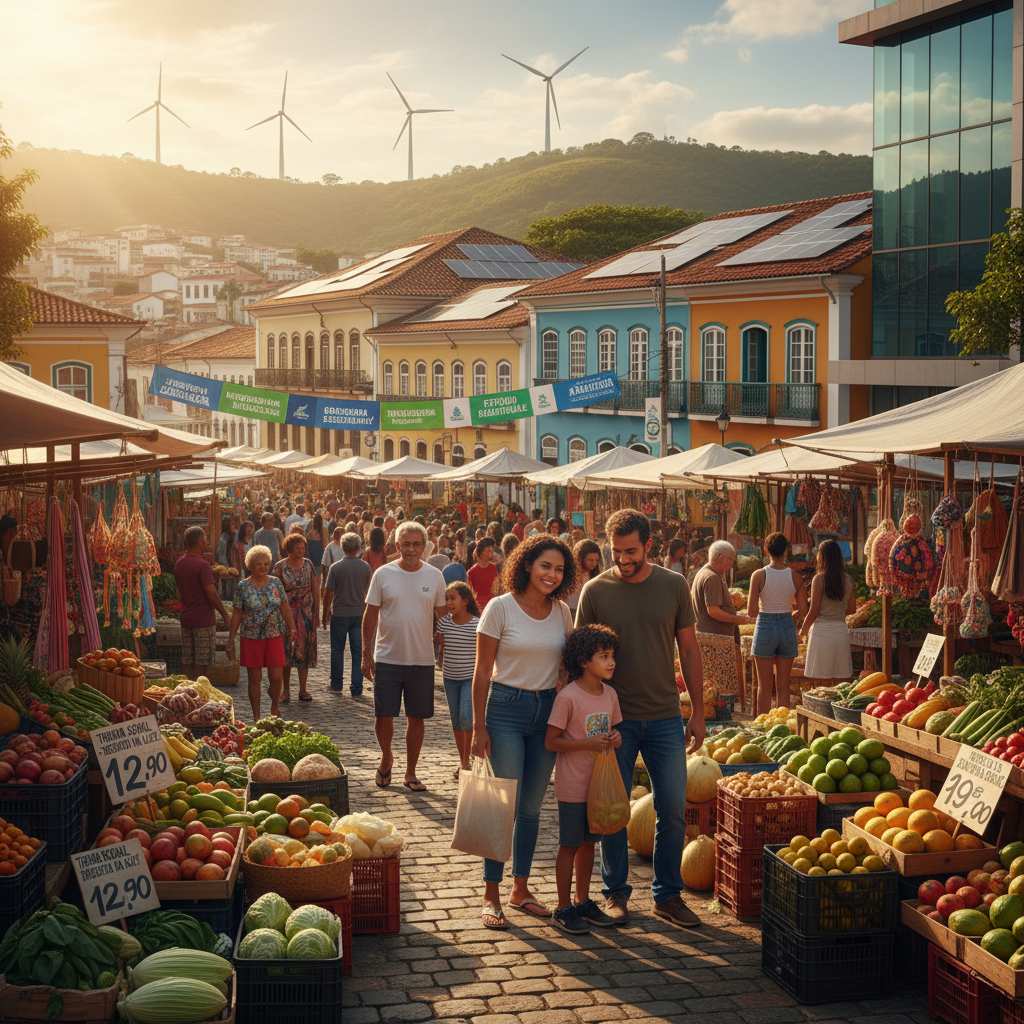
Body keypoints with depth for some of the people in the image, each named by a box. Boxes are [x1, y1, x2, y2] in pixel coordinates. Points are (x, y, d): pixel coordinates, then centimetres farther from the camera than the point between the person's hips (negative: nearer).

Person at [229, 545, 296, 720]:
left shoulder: (275, 583, 4)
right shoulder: (243, 586, -2)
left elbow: (285, 608, 8)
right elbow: (237, 614, 2)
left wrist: (292, 628, -4)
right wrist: (231, 639, 1)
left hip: (274, 636, 1)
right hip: (251, 638, -1)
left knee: (277, 677, -3)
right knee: (254, 679, 3)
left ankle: (275, 706, 25)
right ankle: (256, 716, 15)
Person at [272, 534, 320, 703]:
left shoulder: (308, 564, 4)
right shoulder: (280, 567, -6)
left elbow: (315, 590, 9)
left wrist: (316, 613, 6)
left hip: (306, 613, 3)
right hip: (287, 612, -3)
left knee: (304, 650, 4)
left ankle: (303, 690, 12)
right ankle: (286, 691, 7)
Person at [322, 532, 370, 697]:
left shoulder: (336, 568, -10)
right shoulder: (365, 567, -3)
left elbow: (328, 593, -8)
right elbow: (369, 592, 7)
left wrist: (325, 614, 4)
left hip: (340, 614, -2)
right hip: (359, 614, 2)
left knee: (337, 651, 13)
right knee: (358, 652, 5)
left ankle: (337, 684, 21)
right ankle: (357, 689, 4)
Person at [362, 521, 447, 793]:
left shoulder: (435, 576, 1)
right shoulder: (383, 574, -3)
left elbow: (442, 615, 8)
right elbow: (370, 616, 1)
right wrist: (366, 654, -1)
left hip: (422, 659, 1)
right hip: (387, 658, -1)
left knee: (416, 718, 8)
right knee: (384, 715, 2)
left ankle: (410, 773, 20)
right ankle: (386, 758, 29)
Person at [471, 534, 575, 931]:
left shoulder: (561, 612, 4)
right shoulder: (500, 608, -9)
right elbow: (482, 672, -7)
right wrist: (479, 726, -8)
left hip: (548, 709, 5)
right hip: (507, 708, -5)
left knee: (532, 806, 11)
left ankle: (521, 889, 23)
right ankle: (491, 895, 4)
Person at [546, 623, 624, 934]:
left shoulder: (610, 694, 3)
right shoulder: (568, 697, -18)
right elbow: (552, 741, -16)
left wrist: (615, 738, -5)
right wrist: (588, 743, -24)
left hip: (599, 783, 6)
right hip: (573, 785, -6)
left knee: (588, 842, 15)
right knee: (569, 845, 3)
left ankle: (583, 902, 27)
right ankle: (564, 909, 12)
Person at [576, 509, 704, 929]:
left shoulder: (673, 586, 0)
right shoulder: (595, 591, -4)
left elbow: (688, 650, 7)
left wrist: (698, 711, 5)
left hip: (665, 718, 1)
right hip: (614, 719, -1)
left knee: (672, 810, 3)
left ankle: (667, 895, 17)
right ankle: (615, 892, 21)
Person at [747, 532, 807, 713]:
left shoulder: (758, 575, -9)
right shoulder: (794, 576, -3)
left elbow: (751, 612, -10)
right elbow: (803, 611, -1)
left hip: (765, 626, -2)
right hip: (787, 628, 2)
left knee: (764, 687, 6)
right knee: (783, 687, 10)